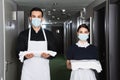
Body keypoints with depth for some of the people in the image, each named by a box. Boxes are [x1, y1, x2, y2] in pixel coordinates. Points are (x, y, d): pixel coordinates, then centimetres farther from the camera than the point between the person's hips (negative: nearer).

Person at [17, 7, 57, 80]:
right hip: (28, 71, -1)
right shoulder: (23, 34, 4)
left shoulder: (49, 34, 6)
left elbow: (54, 51, 8)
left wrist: (48, 55, -13)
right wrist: (25, 56, -17)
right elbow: (19, 52, 4)